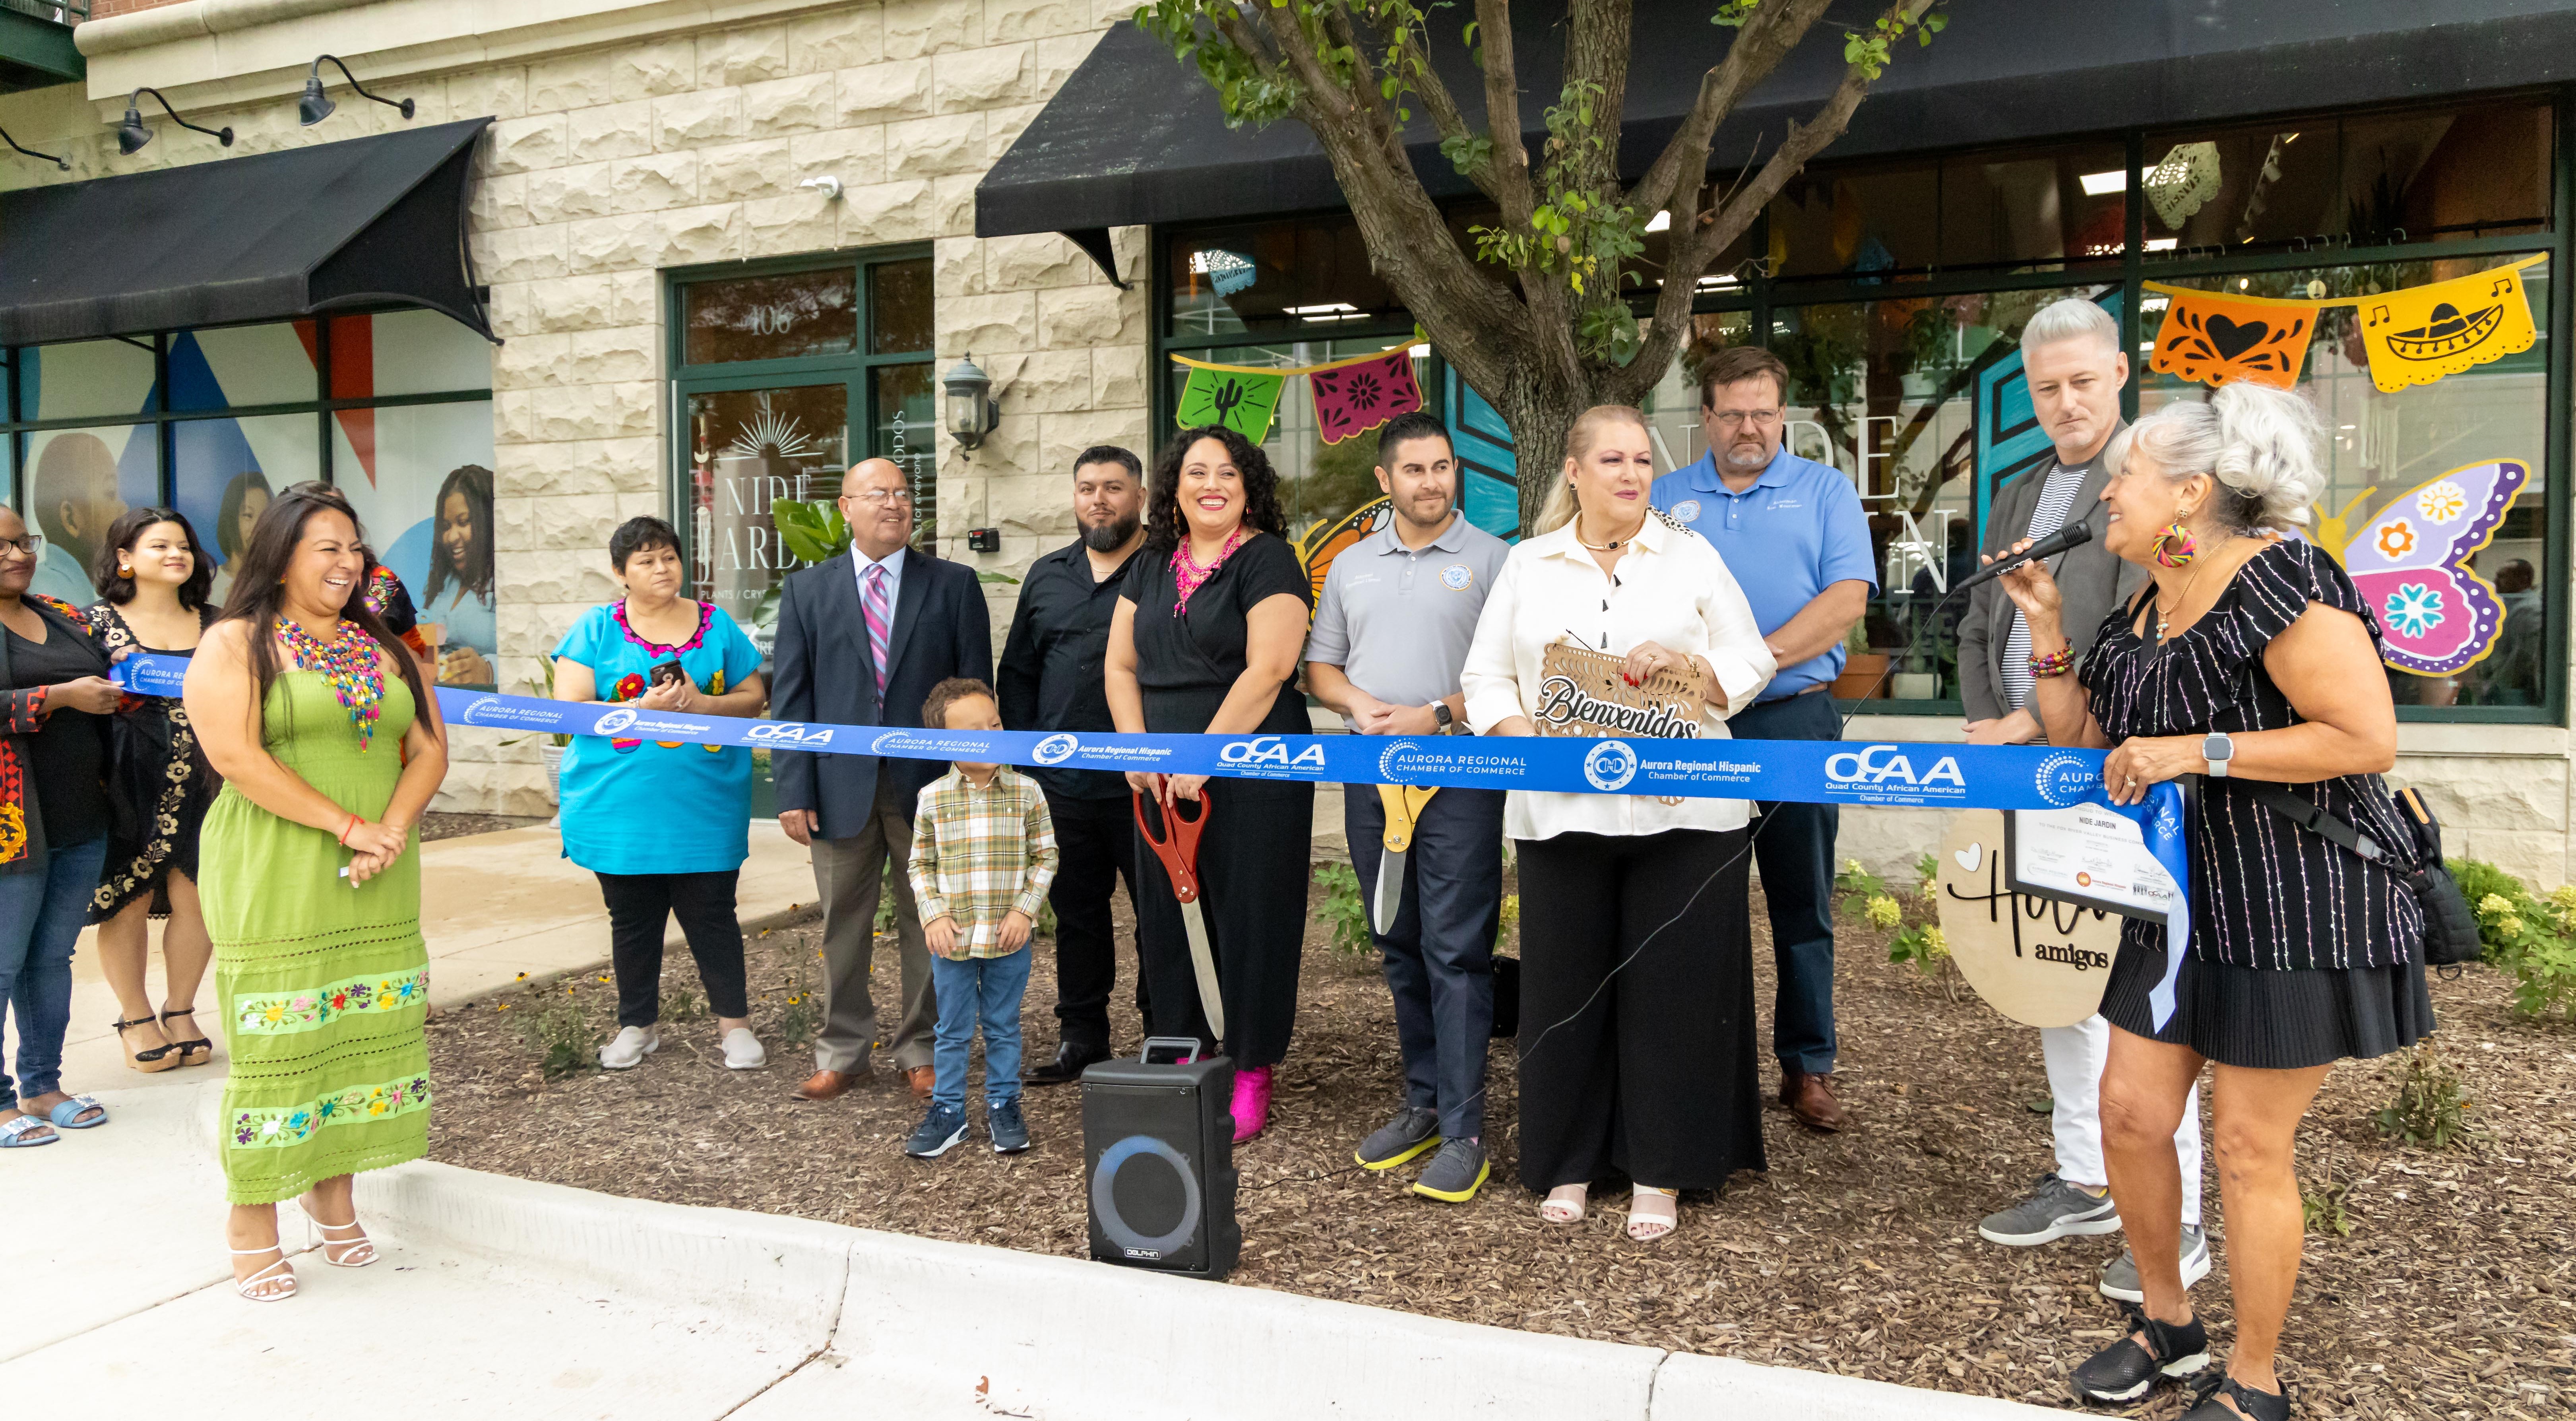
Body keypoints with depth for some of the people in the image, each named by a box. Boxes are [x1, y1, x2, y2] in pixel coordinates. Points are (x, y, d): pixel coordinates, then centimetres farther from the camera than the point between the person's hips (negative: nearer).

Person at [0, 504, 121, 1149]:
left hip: (82, 823, 6)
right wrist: (63, 696, -21)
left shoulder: (63, 616, 15)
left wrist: (117, 692, 4)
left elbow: (95, 696, 25)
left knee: (52, 956, 12)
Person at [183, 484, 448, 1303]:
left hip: (377, 888, 5)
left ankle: (335, 1197, 21)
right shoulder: (234, 645, -1)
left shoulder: (386, 650, 14)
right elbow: (235, 754, -13)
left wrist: (390, 831, -10)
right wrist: (347, 824, -17)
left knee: (364, 1032, 7)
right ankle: (252, 1226, 10)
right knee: (273, 1042, -2)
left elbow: (429, 751, 8)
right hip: (272, 884, -5)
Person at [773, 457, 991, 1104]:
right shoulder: (806, 591, 7)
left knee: (927, 925, 8)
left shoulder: (954, 585, 4)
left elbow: (976, 691, 2)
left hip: (929, 784, 0)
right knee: (843, 926, 10)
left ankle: (920, 1050, 22)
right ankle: (842, 1051, 24)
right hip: (842, 787, 1)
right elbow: (792, 698, 3)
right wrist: (794, 791, -5)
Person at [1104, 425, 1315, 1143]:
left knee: (1248, 918, 0)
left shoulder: (1267, 561, -5)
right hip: (1163, 779, 6)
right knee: (1166, 919, 8)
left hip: (1251, 777, -6)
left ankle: (1250, 1078, 12)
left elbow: (1267, 671, -14)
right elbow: (1121, 666, 14)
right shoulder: (1151, 567, 14)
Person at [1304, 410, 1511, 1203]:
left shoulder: (1490, 560, 0)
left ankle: (1463, 1131, 0)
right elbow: (1320, 666, 17)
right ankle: (1424, 1102, 24)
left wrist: (1440, 716, -15)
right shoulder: (1351, 565, 15)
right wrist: (1359, 704, -3)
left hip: (1459, 775, -5)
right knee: (1399, 949, 12)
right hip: (1371, 779, 5)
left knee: (1456, 951, -6)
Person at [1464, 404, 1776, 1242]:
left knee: (1671, 987, 1)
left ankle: (1660, 1171, 14)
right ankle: (1570, 1162, 20)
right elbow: (1486, 676, 8)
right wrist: (1523, 737, -9)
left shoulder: (1692, 555, 10)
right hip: (1560, 814, 1)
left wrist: (1688, 666, -12)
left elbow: (1751, 665, 7)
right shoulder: (1528, 564, 12)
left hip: (1681, 813, -1)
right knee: (1566, 985, 6)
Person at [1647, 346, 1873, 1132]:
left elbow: (1847, 598, -6)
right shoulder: (1665, 497, 11)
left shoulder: (1825, 491, 6)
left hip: (1794, 721, -1)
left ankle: (1808, 1067, 16)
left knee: (1803, 905, 5)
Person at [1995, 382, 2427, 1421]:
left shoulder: (2281, 581, -17)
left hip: (2297, 906, -8)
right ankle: (2167, 1322, 32)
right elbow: (2082, 750, 13)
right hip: (2186, 901, 8)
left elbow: (2370, 738, -22)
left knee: (2249, 1148, 2)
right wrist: (2046, 629, 6)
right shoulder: (2137, 617, 9)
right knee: (2130, 1110, 9)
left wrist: (2201, 751, -22)